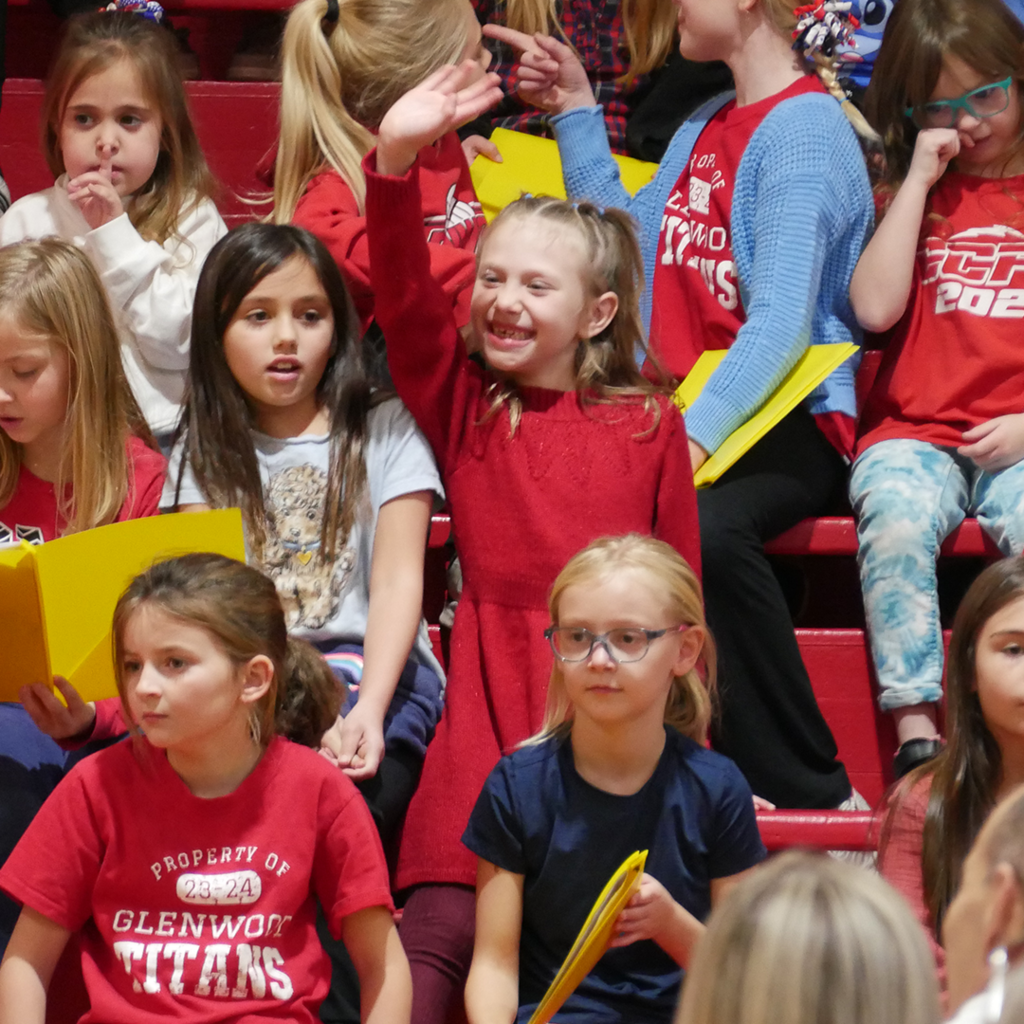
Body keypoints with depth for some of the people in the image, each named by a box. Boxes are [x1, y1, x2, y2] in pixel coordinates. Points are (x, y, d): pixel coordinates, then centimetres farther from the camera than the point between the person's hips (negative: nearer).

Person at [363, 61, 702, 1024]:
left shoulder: (651, 425, 7)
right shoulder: (464, 405, 9)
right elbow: (404, 300, -8)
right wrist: (394, 162, -23)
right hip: (489, 696, 0)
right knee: (440, 929, -15)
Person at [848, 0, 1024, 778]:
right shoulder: (913, 195, 19)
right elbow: (874, 308, 2)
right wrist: (919, 181, 3)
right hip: (917, 432, 2)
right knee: (896, 517, -32)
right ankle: (917, 730, -31)